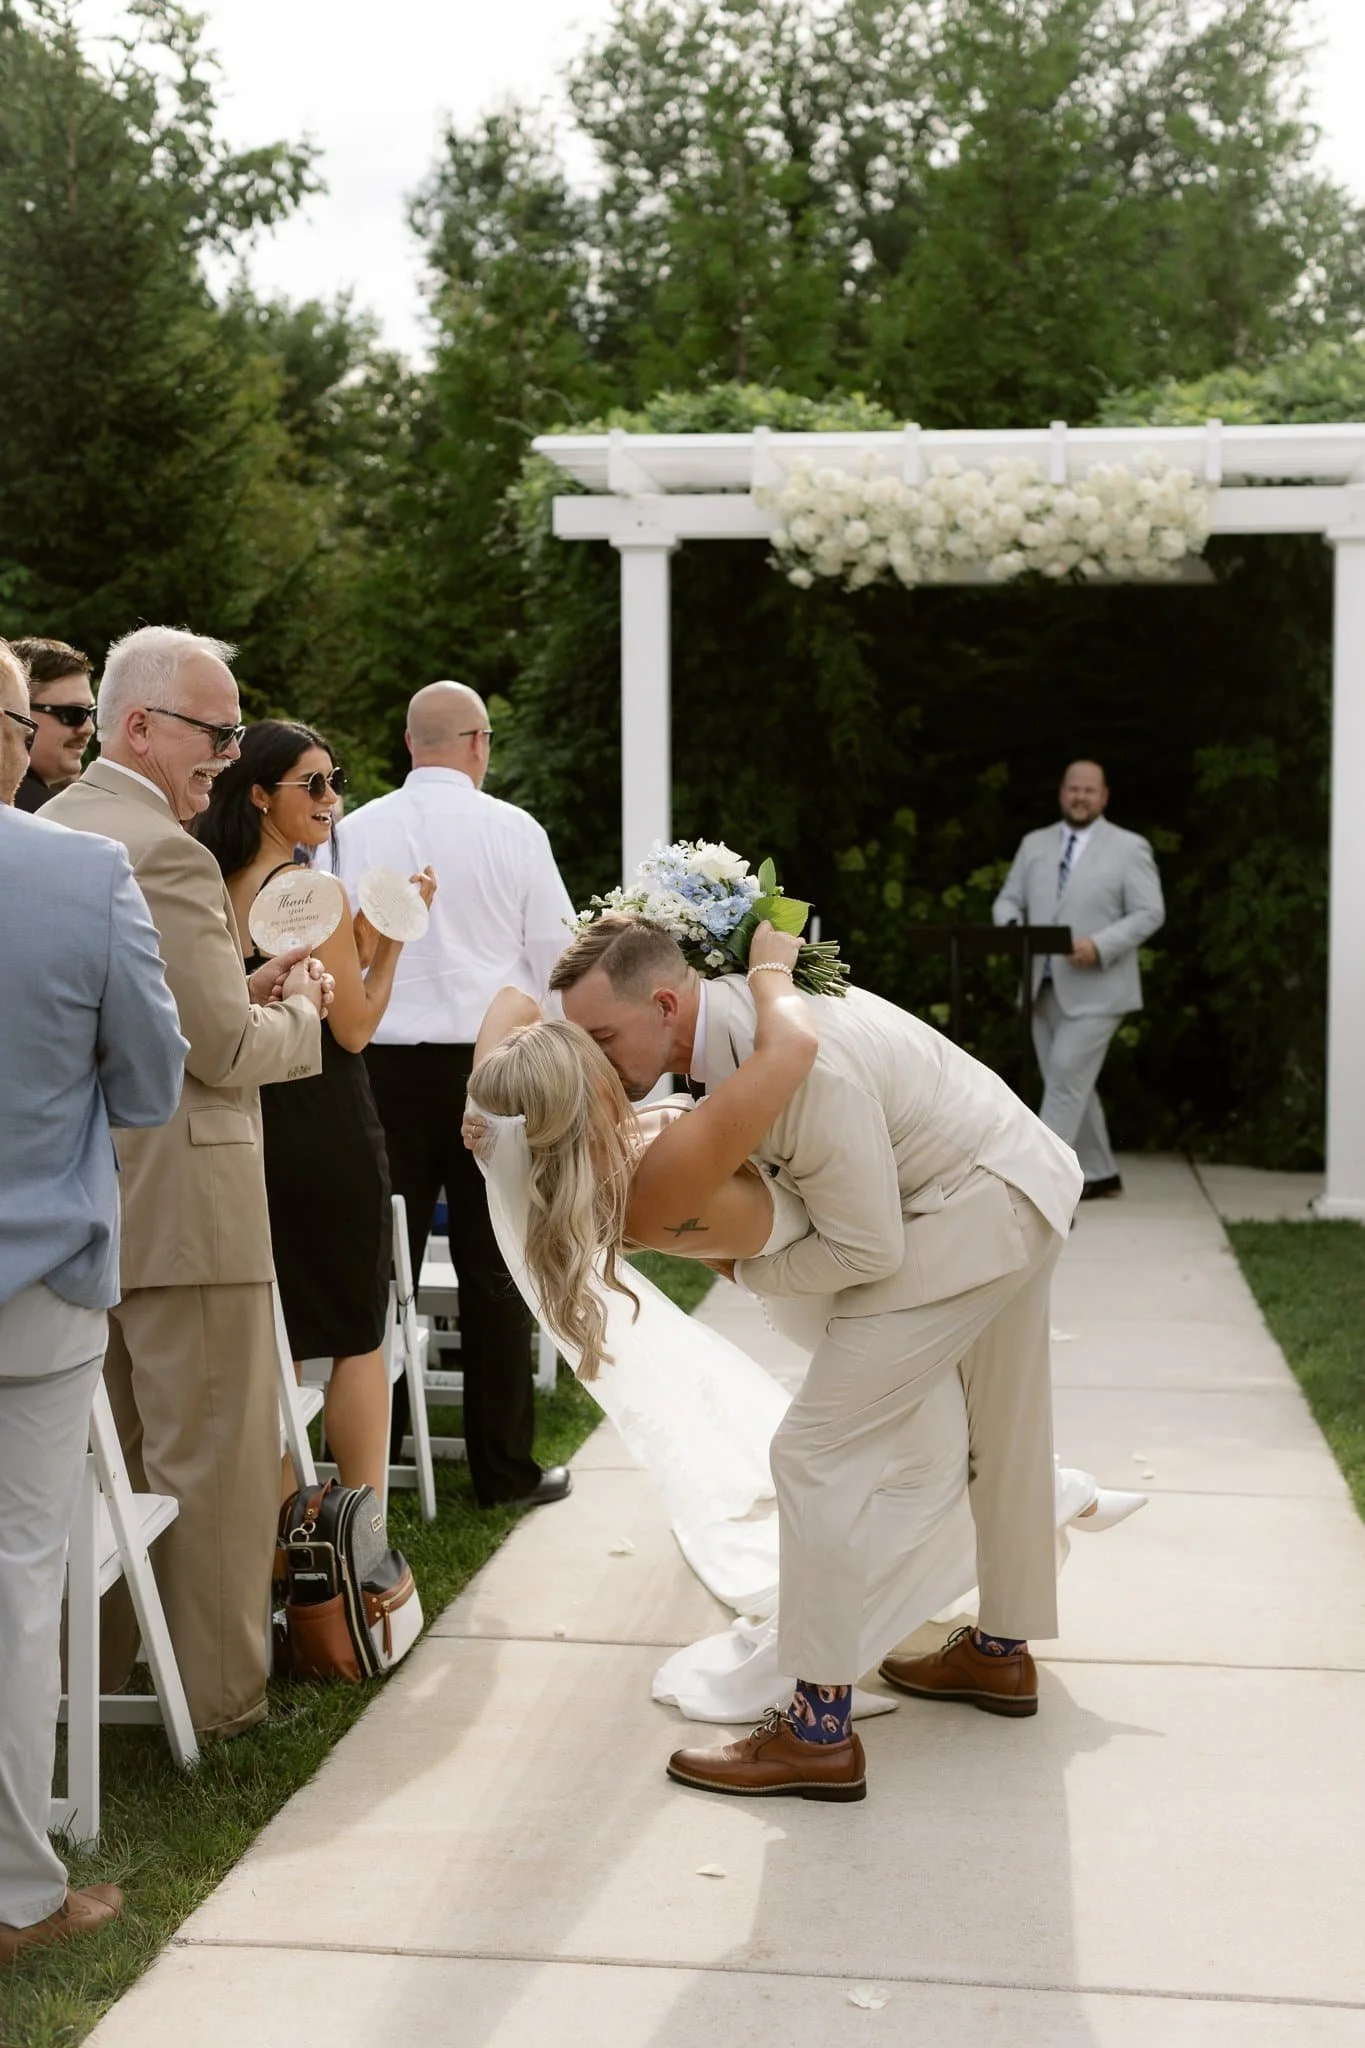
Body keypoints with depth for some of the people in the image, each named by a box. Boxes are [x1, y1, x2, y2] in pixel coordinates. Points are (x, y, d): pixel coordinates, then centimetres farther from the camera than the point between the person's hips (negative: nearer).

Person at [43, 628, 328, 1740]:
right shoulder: (165, 852, -19)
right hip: (179, 1203, -9)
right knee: (213, 1457, 2)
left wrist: (246, 989, 11)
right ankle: (222, 1693, 12)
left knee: (113, 1449, 20)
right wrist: (299, 1011, -1)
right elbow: (226, 1049, -19)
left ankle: (97, 1667, 31)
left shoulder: (48, 831, 11)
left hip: (84, 1199, 9)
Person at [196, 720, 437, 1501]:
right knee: (359, 1336, 4)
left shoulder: (219, 887, 5)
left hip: (252, 1127, 7)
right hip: (326, 1131, -7)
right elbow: (356, 1027, -13)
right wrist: (391, 938, -5)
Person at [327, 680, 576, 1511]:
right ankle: (504, 1466, 10)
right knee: (494, 1270, 5)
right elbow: (557, 954, -1)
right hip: (493, 1061, -1)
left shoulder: (357, 831, -2)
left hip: (388, 1064, 1)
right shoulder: (515, 831, -4)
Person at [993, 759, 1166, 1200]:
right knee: (1072, 1085, 11)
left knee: (1065, 1081, -12)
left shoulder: (1129, 848, -1)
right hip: (1043, 986, 6)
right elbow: (1008, 900, 14)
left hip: (1094, 988, -5)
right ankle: (1098, 1175, 23)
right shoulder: (1034, 844, 14)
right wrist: (1009, 926, -11)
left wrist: (1100, 946, -20)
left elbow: (1150, 913, -6)